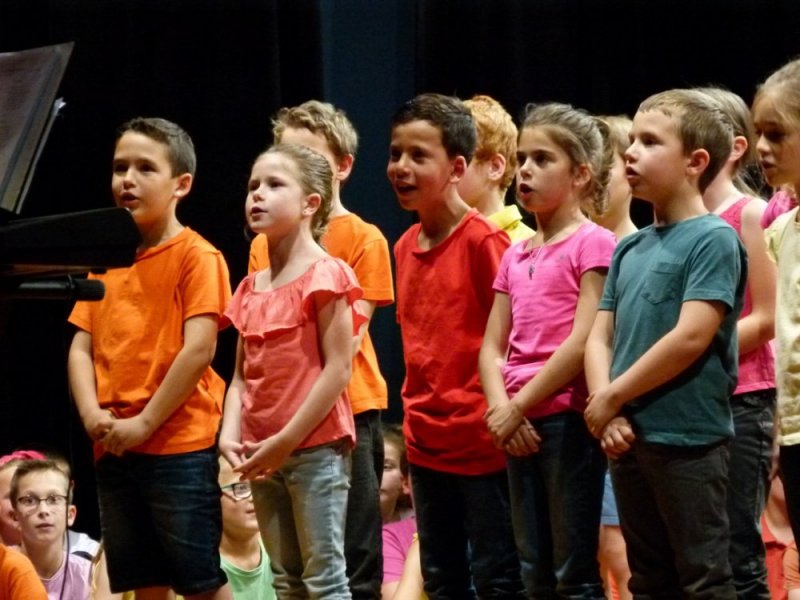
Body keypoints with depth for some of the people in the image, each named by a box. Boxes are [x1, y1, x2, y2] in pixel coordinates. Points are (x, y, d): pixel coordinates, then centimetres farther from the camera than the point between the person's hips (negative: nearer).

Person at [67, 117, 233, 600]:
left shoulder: (197, 256, -5)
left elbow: (199, 348, -13)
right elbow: (81, 347, 10)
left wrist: (145, 423, -14)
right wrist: (92, 414, -8)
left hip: (181, 446, -6)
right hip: (113, 451, 6)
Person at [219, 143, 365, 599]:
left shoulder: (325, 275, -7)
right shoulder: (252, 288, 14)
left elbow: (338, 369, -13)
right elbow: (242, 375, 12)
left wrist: (287, 440, -16)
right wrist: (230, 436, -5)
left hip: (316, 446, -7)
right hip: (263, 455, 7)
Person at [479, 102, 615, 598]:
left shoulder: (593, 244, -5)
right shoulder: (515, 256, 16)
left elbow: (584, 341, -14)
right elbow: (492, 347, 12)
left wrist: (519, 407, -12)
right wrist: (502, 409, -7)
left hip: (568, 420, -7)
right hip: (521, 427, 7)